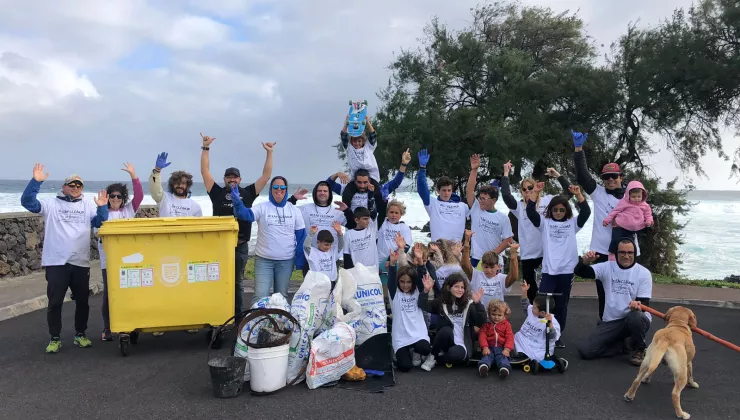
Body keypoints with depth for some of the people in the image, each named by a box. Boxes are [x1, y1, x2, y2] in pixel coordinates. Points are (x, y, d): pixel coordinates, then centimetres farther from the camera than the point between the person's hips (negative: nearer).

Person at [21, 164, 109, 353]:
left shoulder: (88, 205, 9)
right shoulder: (51, 204, 5)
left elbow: (100, 223, 2)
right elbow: (27, 202, -6)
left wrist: (102, 207, -16)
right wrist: (36, 181, -18)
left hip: (81, 263, 2)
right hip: (56, 262, -2)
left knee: (82, 301, 9)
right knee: (55, 302, 2)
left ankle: (80, 335, 23)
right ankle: (55, 338, 14)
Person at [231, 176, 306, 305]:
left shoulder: (294, 210, 3)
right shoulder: (262, 208, -4)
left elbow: (301, 235, 4)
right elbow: (246, 214, -22)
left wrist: (300, 259, -1)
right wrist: (237, 203, -42)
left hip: (286, 260, 2)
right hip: (264, 259, -2)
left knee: (282, 295, 16)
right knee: (260, 296, -4)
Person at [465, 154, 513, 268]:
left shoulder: (503, 218, -2)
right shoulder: (476, 210, 0)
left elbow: (508, 239, -2)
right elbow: (469, 190, -10)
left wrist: (493, 253, -11)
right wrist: (474, 169, -17)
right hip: (476, 258, 1)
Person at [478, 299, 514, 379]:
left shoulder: (506, 324, 13)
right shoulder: (486, 325, 15)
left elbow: (509, 337, 2)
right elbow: (482, 336, 2)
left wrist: (507, 349, -15)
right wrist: (485, 347, -15)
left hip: (501, 348, 0)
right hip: (489, 348, 1)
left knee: (502, 357, -31)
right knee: (487, 356, -30)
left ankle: (505, 368, -59)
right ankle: (483, 366, -58)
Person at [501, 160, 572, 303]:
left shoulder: (548, 200, 5)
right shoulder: (520, 206, 5)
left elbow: (568, 191, 1)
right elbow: (506, 195, -11)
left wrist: (557, 175, -4)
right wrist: (506, 174, -8)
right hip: (528, 254, 2)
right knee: (530, 288, 11)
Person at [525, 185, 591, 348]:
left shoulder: (573, 223, 10)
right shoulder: (545, 222, 7)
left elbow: (586, 212, -3)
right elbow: (531, 212, -4)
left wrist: (578, 195, -15)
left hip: (567, 271, 1)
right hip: (548, 270, -1)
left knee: (561, 305, 10)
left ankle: (557, 336, 20)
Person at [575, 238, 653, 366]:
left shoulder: (644, 273, -4)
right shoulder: (607, 267, 0)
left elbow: (644, 303, -8)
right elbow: (580, 272, -12)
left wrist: (638, 305, -34)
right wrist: (585, 261, -35)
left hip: (635, 319, -2)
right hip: (610, 321, 2)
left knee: (636, 317, -40)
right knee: (585, 350, -14)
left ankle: (638, 349, -7)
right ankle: (625, 345, 11)